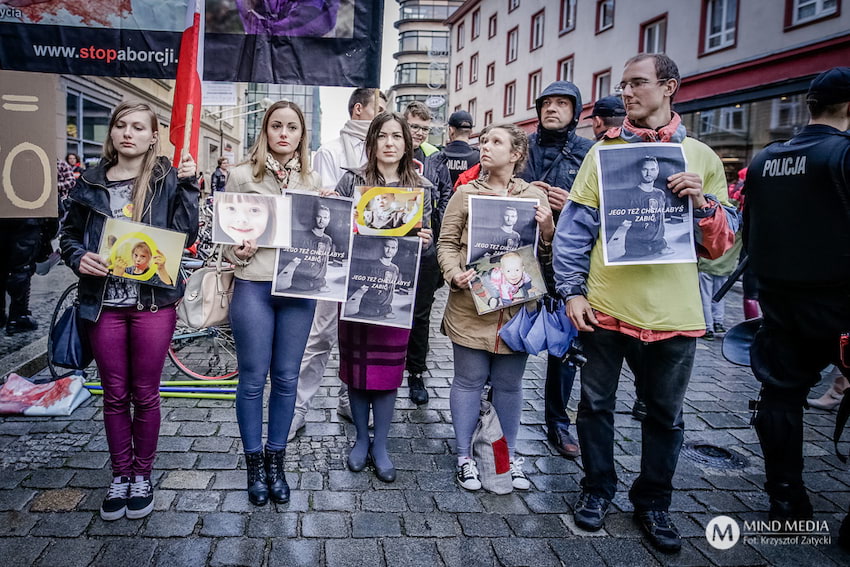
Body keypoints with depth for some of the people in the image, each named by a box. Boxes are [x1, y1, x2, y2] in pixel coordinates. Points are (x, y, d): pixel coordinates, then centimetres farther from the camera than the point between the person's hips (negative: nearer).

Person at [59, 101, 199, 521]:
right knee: (114, 395, 12)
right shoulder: (91, 182, 6)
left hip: (153, 302, -2)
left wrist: (187, 186, -14)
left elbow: (185, 235, -8)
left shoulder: (167, 179, 0)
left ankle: (142, 475, 26)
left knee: (144, 394, 8)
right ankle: (120, 475, 28)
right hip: (104, 304, 2)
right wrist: (78, 257, -7)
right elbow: (69, 233, 13)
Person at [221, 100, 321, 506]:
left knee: (286, 379, 10)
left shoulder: (311, 181, 9)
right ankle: (254, 463, 24)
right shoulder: (242, 175, 1)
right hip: (253, 286, -2)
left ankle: (276, 461, 27)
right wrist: (237, 253, -17)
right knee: (253, 379, 6)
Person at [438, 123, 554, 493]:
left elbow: (546, 254, 9)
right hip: (470, 304, -1)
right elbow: (447, 243, 3)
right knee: (470, 381, 7)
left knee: (509, 383, 12)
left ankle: (510, 456, 30)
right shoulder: (465, 193, 3)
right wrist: (454, 274, -16)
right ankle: (465, 456, 23)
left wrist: (547, 231, -11)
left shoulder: (535, 196, 7)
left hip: (516, 306, 2)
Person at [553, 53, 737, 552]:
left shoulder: (702, 157, 6)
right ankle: (597, 489, 32)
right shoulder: (605, 151, 4)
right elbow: (575, 227, 1)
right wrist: (573, 291, -7)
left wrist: (702, 202, -12)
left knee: (666, 415, 13)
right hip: (606, 305, 0)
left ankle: (653, 502, 32)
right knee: (597, 404, 11)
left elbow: (721, 244, 6)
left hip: (673, 312, 1)